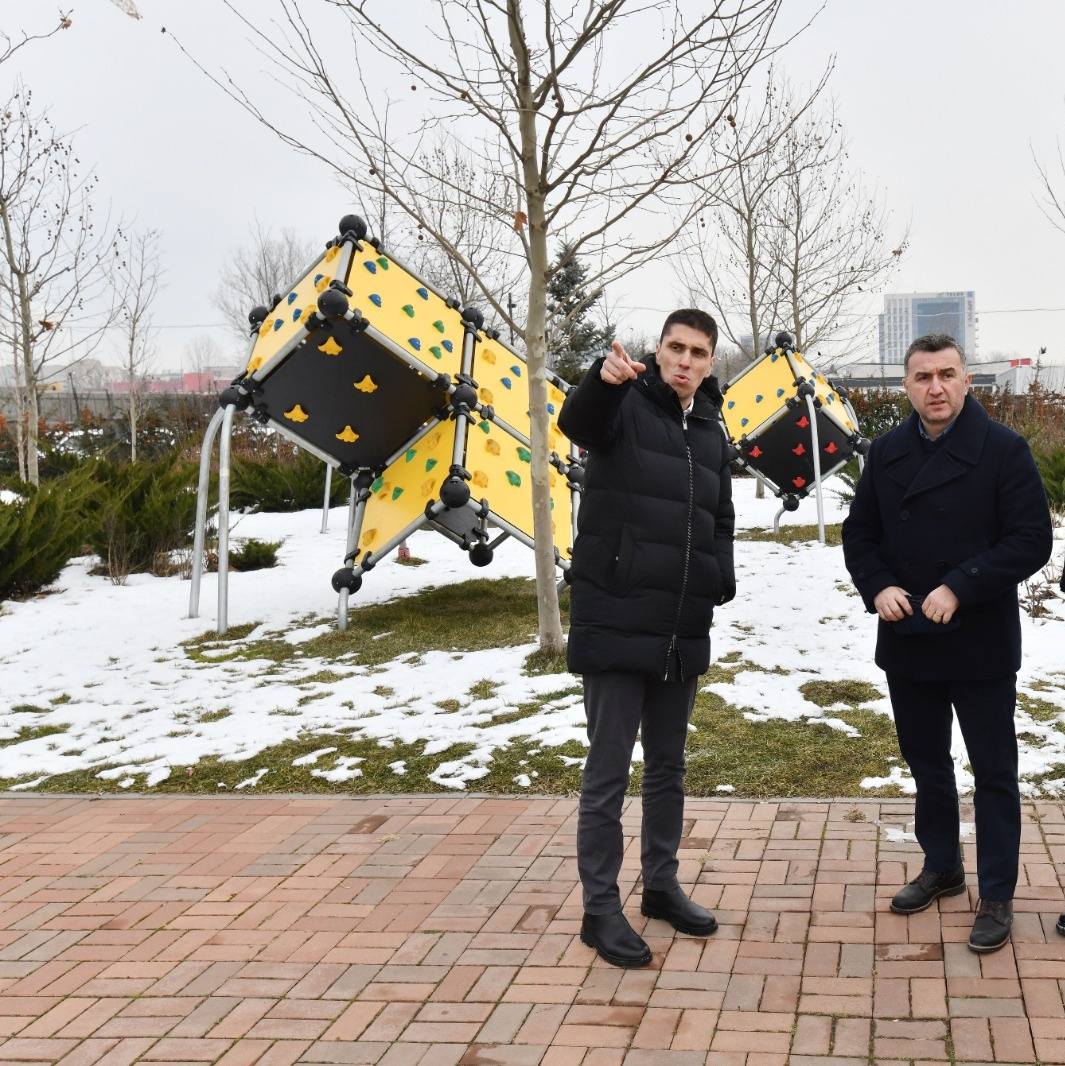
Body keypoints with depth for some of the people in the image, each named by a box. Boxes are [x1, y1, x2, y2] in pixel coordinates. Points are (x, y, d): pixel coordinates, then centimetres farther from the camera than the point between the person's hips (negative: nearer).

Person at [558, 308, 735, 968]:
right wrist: (604, 379, -53)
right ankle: (601, 907, 12)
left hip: (683, 630, 6)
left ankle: (661, 885, 32)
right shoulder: (625, 406, -7)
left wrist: (722, 579, 5)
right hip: (615, 623, -6)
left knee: (669, 766, 17)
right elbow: (576, 422, -31)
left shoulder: (712, 433, 12)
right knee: (608, 772, 1)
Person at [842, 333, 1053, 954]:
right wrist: (878, 587, -8)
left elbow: (1032, 540, -14)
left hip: (980, 644, -5)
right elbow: (860, 533, 11)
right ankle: (942, 868, 36)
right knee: (927, 763, 18)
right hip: (907, 642, 5)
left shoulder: (1003, 449, -10)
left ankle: (998, 897, 16)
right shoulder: (887, 453, 6)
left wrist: (960, 589, -22)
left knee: (994, 773, 4)